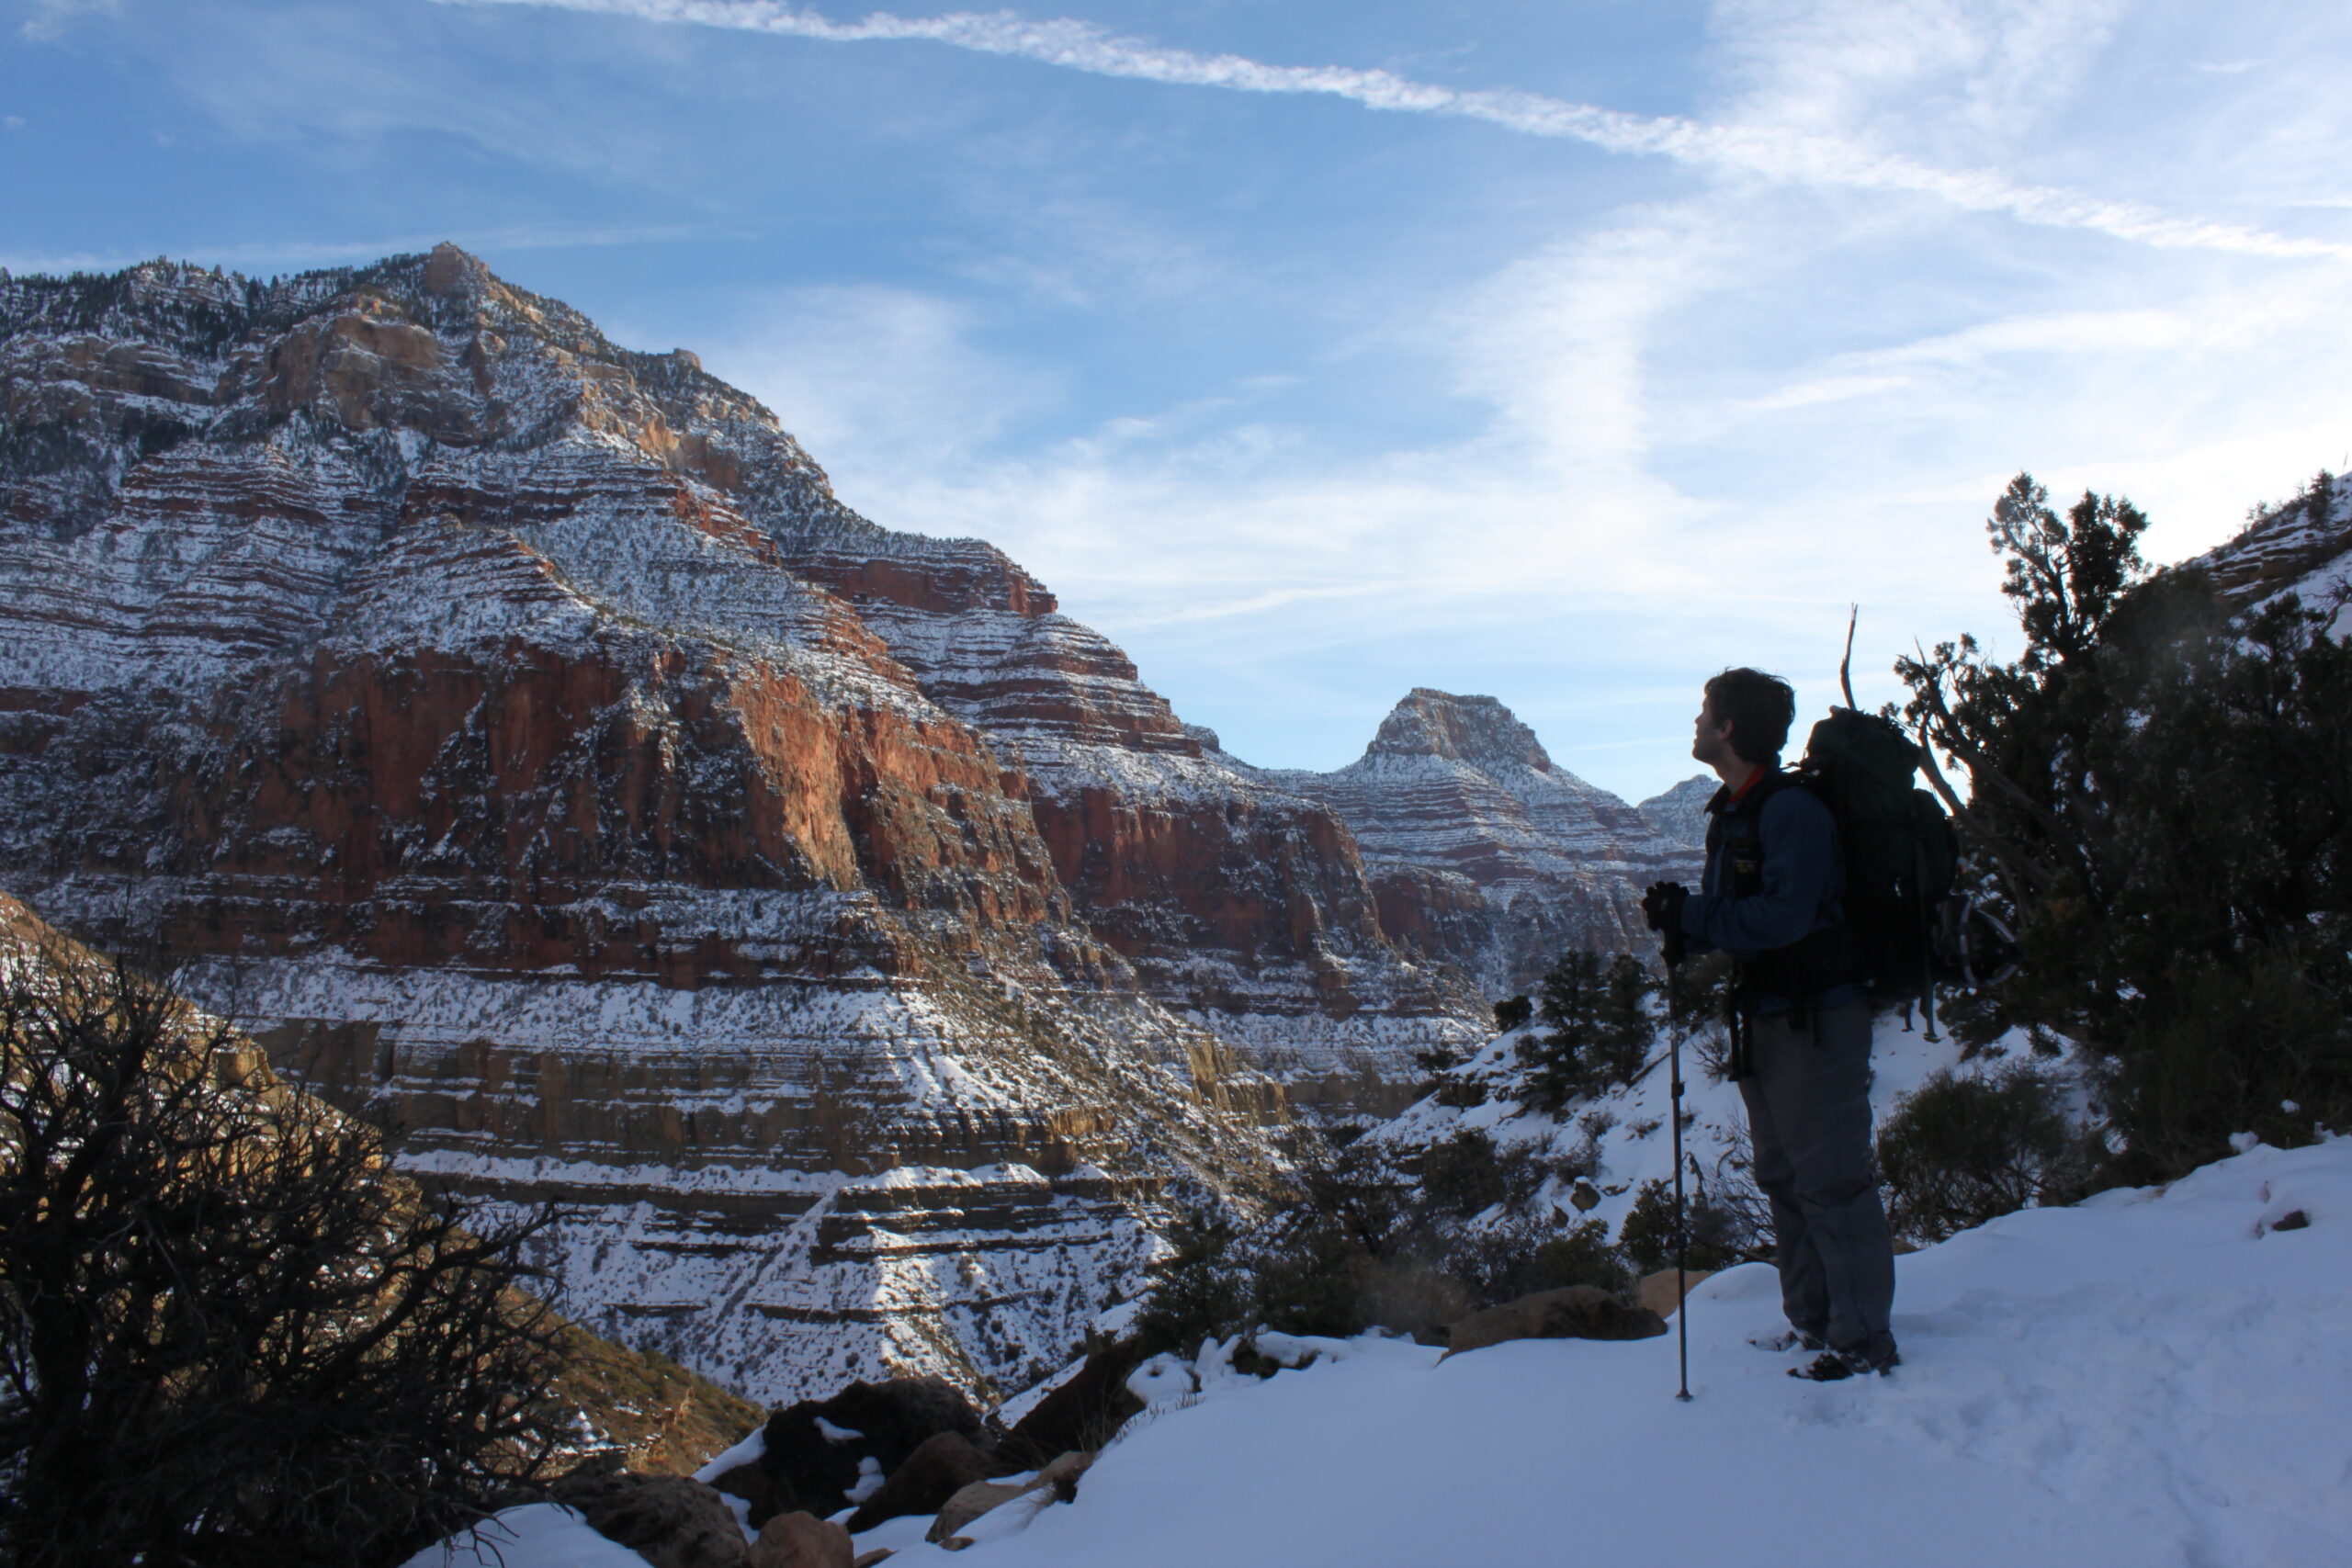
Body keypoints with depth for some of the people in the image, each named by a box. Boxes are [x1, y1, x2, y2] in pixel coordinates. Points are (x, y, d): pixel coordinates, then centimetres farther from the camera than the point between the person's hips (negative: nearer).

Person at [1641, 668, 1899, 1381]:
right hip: (1765, 1019, 10)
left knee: (1831, 1179, -5)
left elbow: (1783, 916, -28)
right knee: (1783, 1178, 16)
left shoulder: (1792, 811, -18)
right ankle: (1812, 1321, 28)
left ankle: (1863, 1341, 4)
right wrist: (1685, 927, -6)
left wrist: (1692, 916, -21)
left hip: (1816, 1017, -10)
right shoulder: (1730, 813, 12)